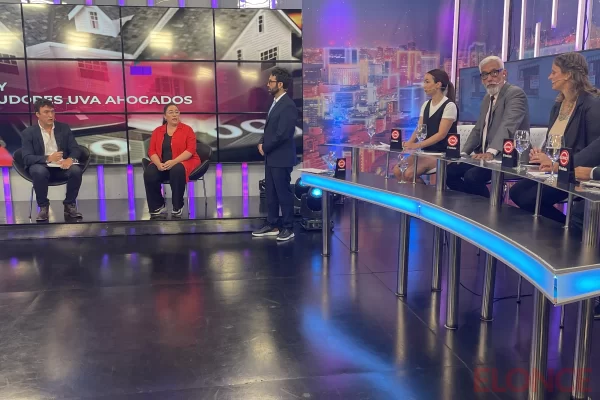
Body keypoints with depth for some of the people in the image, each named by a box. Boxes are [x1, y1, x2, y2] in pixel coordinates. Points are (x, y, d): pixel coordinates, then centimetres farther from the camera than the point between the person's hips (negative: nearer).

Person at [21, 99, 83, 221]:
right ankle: (43, 207, -15)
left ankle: (70, 205, -12)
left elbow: (76, 149, 2)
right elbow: (27, 158, -9)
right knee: (39, 171, -37)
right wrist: (48, 158, -27)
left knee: (76, 170, -31)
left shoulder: (64, 128, 8)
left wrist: (71, 159, -23)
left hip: (62, 166, 2)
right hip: (41, 167, -2)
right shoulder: (28, 133, 1)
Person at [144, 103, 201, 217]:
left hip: (183, 162, -3)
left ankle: (178, 206, -20)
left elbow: (190, 150, -10)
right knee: (149, 173, -27)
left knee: (177, 171, -38)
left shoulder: (187, 129, 1)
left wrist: (174, 162, -23)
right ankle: (158, 205, -11)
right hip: (163, 164, 3)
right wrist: (158, 164, -17)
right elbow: (152, 151, 4)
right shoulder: (157, 131, 11)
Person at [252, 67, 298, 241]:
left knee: (283, 193, 0)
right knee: (270, 193, 14)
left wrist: (265, 148, -10)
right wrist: (262, 142, 3)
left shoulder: (288, 106, -17)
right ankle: (271, 225, 24)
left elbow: (282, 134, -22)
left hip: (281, 158, -9)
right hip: (271, 157, 9)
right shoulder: (275, 102, 12)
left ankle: (288, 228, 12)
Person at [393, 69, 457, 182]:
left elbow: (441, 134, -18)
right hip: (426, 151, 7)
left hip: (441, 153, -7)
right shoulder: (426, 105, 12)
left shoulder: (449, 106, -11)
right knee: (397, 170, -13)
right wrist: (410, 143, -15)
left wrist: (417, 145, -27)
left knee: (409, 174, -25)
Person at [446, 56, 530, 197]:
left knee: (471, 176, -28)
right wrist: (464, 153, 5)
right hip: (484, 156, 9)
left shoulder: (515, 93, -12)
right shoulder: (487, 98, 17)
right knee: (449, 171, 1)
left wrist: (491, 152, -44)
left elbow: (508, 126, -29)